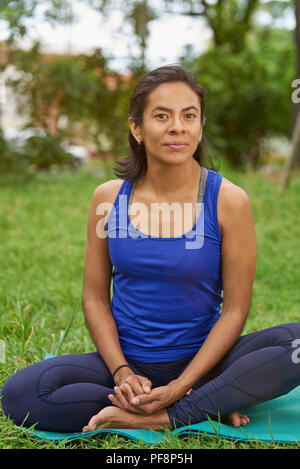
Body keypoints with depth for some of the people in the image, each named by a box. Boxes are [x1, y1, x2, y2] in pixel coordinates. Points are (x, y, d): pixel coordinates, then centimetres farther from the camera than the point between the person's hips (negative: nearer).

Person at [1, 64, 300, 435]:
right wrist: (121, 372, -11)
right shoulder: (108, 197, 0)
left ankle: (161, 418, -21)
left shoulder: (228, 200, -7)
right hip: (125, 360, 3)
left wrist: (178, 387, -16)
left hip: (200, 361, -2)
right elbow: (95, 297, 3)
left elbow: (235, 307, -8)